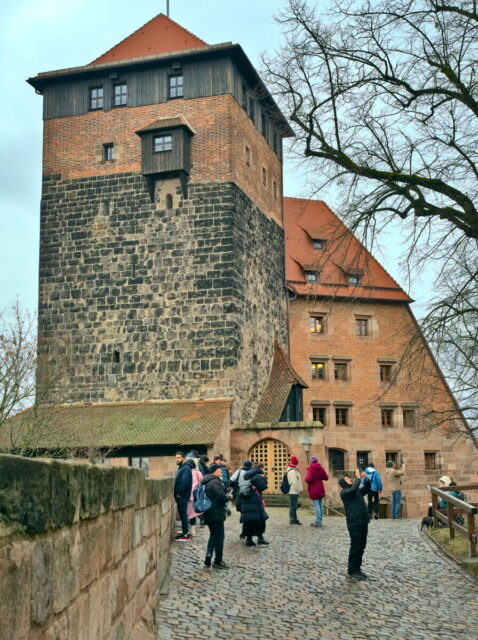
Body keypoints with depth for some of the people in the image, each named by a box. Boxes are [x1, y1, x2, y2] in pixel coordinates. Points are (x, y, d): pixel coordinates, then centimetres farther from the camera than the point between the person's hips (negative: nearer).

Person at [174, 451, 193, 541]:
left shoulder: (186, 468, -14)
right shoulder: (181, 468, 17)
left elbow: (184, 482, -25)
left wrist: (178, 492, -20)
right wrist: (176, 493, 10)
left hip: (182, 496, -10)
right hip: (180, 496, 10)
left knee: (183, 514, -6)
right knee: (182, 514, 13)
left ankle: (185, 535, -3)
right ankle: (185, 533, 20)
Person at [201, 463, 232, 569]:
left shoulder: (206, 482, 13)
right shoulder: (215, 482, -19)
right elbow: (221, 497, -27)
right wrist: (228, 496, -6)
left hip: (208, 514, 9)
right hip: (216, 514, -9)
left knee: (213, 535, 19)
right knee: (219, 537, 1)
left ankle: (208, 557, 12)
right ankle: (218, 561, 8)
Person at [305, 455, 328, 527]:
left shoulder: (311, 468, -15)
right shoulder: (321, 468, 5)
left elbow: (309, 479, -25)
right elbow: (326, 477, 8)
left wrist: (306, 479, -3)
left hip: (314, 490, -6)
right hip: (321, 489, 6)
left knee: (316, 506, -6)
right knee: (320, 505, 11)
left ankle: (318, 522, -8)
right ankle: (320, 521, 16)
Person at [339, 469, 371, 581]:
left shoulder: (357, 491, 18)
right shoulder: (344, 492, -8)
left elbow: (367, 489, 23)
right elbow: (353, 489, -27)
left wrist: (366, 478, 7)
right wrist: (358, 478, -19)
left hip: (363, 522, 8)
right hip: (354, 524, -8)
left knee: (362, 547, 12)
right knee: (355, 547, -3)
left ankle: (357, 569, 21)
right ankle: (351, 572, 5)